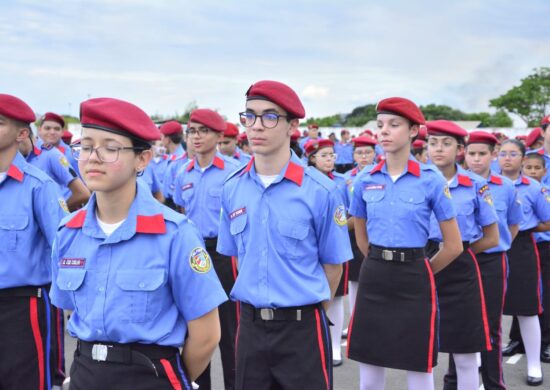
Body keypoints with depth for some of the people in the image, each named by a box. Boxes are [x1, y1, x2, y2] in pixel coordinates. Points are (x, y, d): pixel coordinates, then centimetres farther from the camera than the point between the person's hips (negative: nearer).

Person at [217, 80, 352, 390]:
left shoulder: (320, 190, -11)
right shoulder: (232, 189, 2)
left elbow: (333, 264, -2)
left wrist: (309, 309, 7)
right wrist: (258, 303, 13)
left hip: (302, 328, -4)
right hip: (250, 326, 4)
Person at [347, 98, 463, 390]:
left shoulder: (431, 180, -7)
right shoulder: (365, 180, 3)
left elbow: (453, 246, -3)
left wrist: (418, 270, 7)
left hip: (413, 281, -3)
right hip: (373, 277, 3)